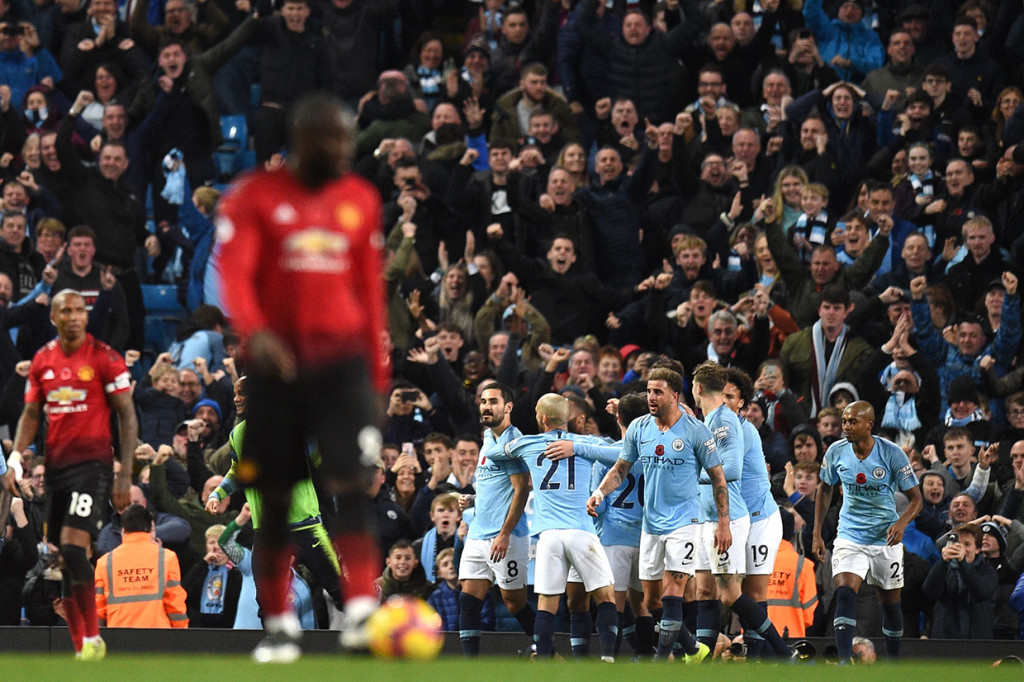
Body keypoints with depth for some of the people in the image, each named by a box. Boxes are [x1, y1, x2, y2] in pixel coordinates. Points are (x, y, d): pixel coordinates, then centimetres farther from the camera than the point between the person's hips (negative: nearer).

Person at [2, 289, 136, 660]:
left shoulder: (104, 358, -4)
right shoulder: (42, 360, 11)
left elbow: (127, 415, -3)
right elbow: (31, 414, 17)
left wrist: (125, 473, -8)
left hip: (92, 461, -6)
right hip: (56, 463, 6)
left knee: (73, 546, -19)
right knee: (63, 560, 5)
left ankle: (93, 639, -12)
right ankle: (80, 647, 11)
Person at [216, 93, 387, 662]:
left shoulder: (361, 200, 10)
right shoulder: (256, 197, -1)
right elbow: (235, 272, -13)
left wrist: (377, 369, 13)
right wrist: (254, 331, -31)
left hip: (342, 358, 1)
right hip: (278, 358, -1)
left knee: (353, 482, -14)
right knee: (275, 493, 5)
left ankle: (362, 613, -21)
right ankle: (280, 625, 15)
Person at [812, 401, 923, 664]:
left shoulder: (892, 453, -13)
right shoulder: (836, 452, -5)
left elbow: (915, 498, -8)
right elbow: (824, 489, 13)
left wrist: (902, 522, -28)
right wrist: (817, 534, 9)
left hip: (886, 539, -1)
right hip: (850, 537, 1)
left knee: (890, 601, 10)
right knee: (844, 594, -20)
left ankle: (894, 661, 31)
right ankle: (844, 665, -29)